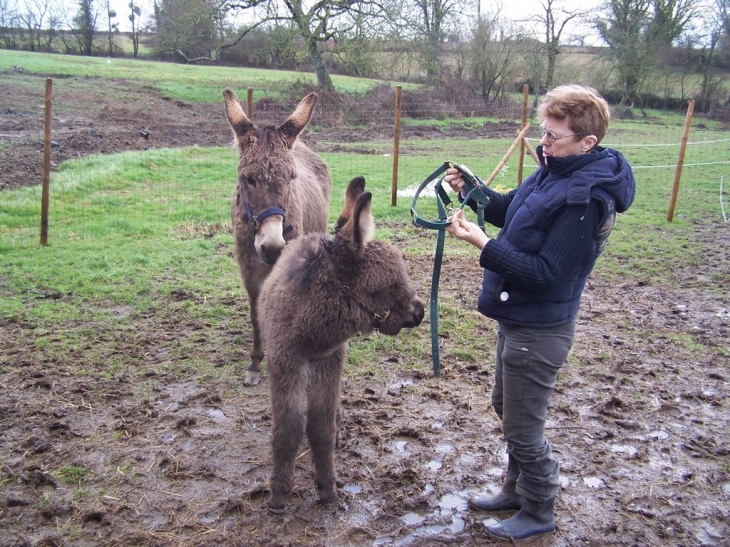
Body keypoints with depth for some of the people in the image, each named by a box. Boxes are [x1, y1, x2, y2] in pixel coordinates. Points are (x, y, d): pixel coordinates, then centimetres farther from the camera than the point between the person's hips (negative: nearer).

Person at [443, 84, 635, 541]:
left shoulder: (587, 199, -27)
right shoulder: (556, 169, 1)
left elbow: (546, 273, -27)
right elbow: (512, 210, 16)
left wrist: (483, 243, -30)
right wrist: (473, 190, -1)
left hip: (540, 330, -10)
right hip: (516, 316, 10)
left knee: (523, 428, 7)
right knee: (507, 408, 24)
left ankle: (539, 512, 31)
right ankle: (518, 490, 45)